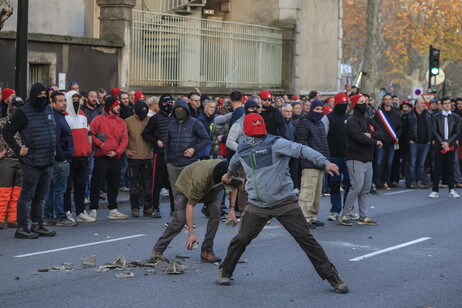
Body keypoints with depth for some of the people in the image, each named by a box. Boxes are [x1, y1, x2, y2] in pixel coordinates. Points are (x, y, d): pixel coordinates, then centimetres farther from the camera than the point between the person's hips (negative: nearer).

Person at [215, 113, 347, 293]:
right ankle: (225, 271, 27)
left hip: (285, 202, -3)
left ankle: (330, 275, 0)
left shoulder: (275, 143, -9)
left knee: (306, 238, -6)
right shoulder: (242, 150, 8)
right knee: (241, 240, 3)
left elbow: (301, 150, -22)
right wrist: (229, 174, 54)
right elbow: (235, 162, 33)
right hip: (257, 205, 4)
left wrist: (324, 163, -36)